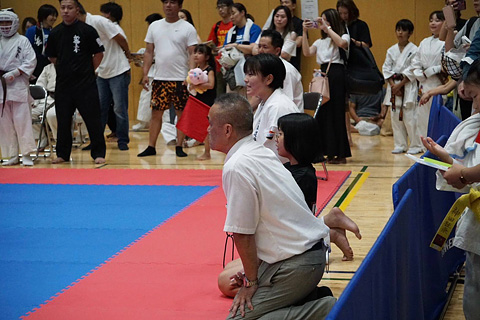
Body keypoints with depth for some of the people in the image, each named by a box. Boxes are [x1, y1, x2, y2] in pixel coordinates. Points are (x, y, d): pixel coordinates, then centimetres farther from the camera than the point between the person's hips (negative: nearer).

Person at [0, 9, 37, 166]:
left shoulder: (22, 41, 1)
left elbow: (31, 61, -6)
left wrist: (14, 73, -14)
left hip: (18, 85, -4)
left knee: (22, 121, -8)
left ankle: (26, 154, -2)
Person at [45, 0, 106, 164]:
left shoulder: (87, 30, -6)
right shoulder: (55, 33, 5)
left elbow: (98, 54, 0)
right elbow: (52, 57, 16)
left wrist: (88, 71, 3)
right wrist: (65, 69, 11)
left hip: (86, 84, -4)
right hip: (63, 83, 4)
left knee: (92, 119, -1)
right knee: (63, 120, 9)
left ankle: (98, 153, 8)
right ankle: (62, 154, 21)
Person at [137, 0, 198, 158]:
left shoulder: (188, 28, 0)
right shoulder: (154, 26, 10)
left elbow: (192, 54, -4)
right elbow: (149, 52, 13)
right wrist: (145, 73, 4)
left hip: (180, 79, -3)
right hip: (159, 78, 3)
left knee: (182, 113, 2)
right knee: (156, 113, 4)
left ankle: (179, 147, 10)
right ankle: (151, 147, 10)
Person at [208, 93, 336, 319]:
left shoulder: (237, 167, -20)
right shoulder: (261, 152, 10)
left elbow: (242, 233, -16)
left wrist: (251, 281, -4)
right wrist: (252, 271, 16)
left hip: (297, 264, -9)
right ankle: (316, 298, 10)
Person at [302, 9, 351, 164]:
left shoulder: (344, 36, 4)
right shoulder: (320, 41, 18)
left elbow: (342, 43, -21)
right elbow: (307, 52, 3)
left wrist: (327, 28, -16)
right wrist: (305, 32, -2)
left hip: (337, 74, -6)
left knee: (335, 113, -6)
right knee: (322, 113, 4)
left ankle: (340, 153, -1)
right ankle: (327, 151, 10)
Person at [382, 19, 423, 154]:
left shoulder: (414, 50, -5)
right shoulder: (391, 50, 10)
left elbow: (412, 71, -9)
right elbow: (386, 68, 7)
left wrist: (400, 85, -13)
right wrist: (392, 85, -6)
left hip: (408, 86, -5)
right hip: (393, 85, 5)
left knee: (409, 117, -8)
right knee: (395, 116, 5)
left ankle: (415, 145, 2)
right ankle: (400, 145, 14)